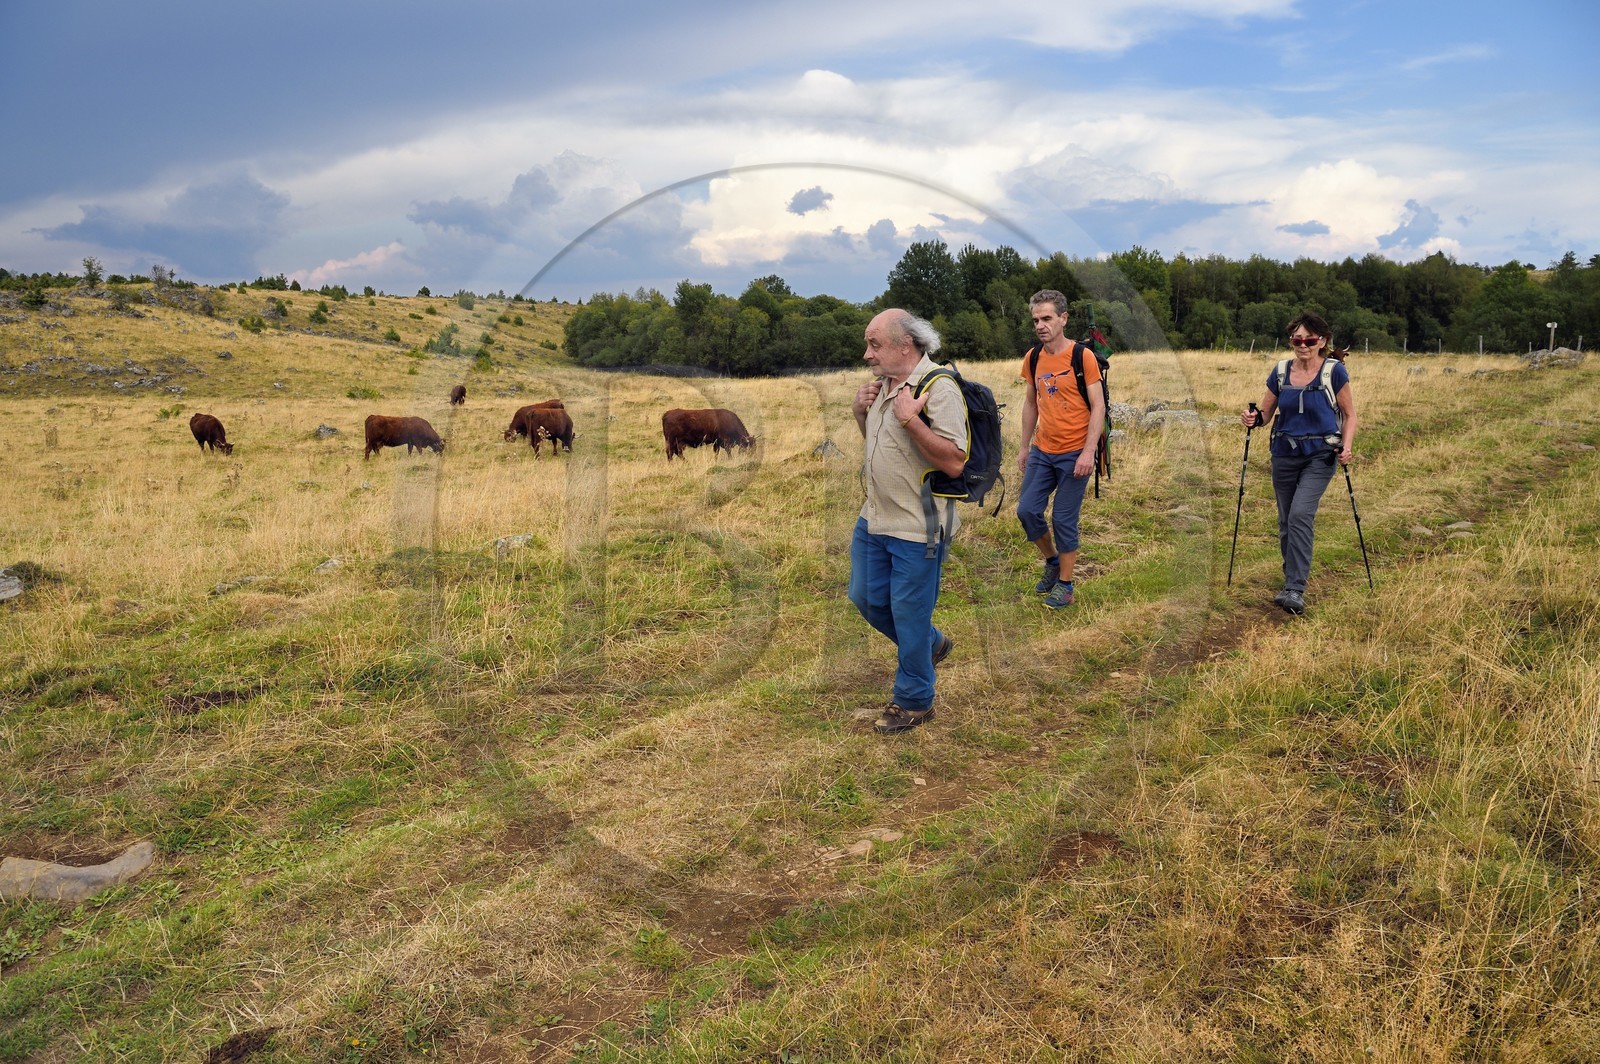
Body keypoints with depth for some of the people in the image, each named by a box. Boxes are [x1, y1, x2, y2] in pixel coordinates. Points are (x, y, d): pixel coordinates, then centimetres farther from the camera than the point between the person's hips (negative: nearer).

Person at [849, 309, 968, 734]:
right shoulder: (884, 383, 7)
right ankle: (931, 644, 41)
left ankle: (914, 701, 23)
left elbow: (955, 462, -26)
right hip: (874, 519, 9)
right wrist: (861, 412, 3)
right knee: (866, 599, 18)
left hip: (917, 528, -9)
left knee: (909, 613, 4)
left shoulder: (938, 388, -19)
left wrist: (911, 419, -30)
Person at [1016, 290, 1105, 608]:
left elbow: (1098, 406, -11)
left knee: (1064, 520, 0)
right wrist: (1025, 446, 15)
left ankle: (1065, 584, 16)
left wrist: (1088, 452, -19)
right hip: (1041, 451, 5)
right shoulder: (1032, 358, 5)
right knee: (1027, 510, 3)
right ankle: (1052, 561, 29)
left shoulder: (1083, 356, -11)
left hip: (1074, 454, -5)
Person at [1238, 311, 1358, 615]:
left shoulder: (1335, 371, -6)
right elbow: (1266, 413, 10)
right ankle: (1293, 580, 29)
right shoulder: (1280, 372, 3)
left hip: (1320, 456, -4)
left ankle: (1295, 590, -18)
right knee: (1286, 521, 10)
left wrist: (1346, 447, -14)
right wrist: (1253, 418, -13)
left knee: (1300, 515, -19)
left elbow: (1349, 414, 1)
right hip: (1284, 454, 4)